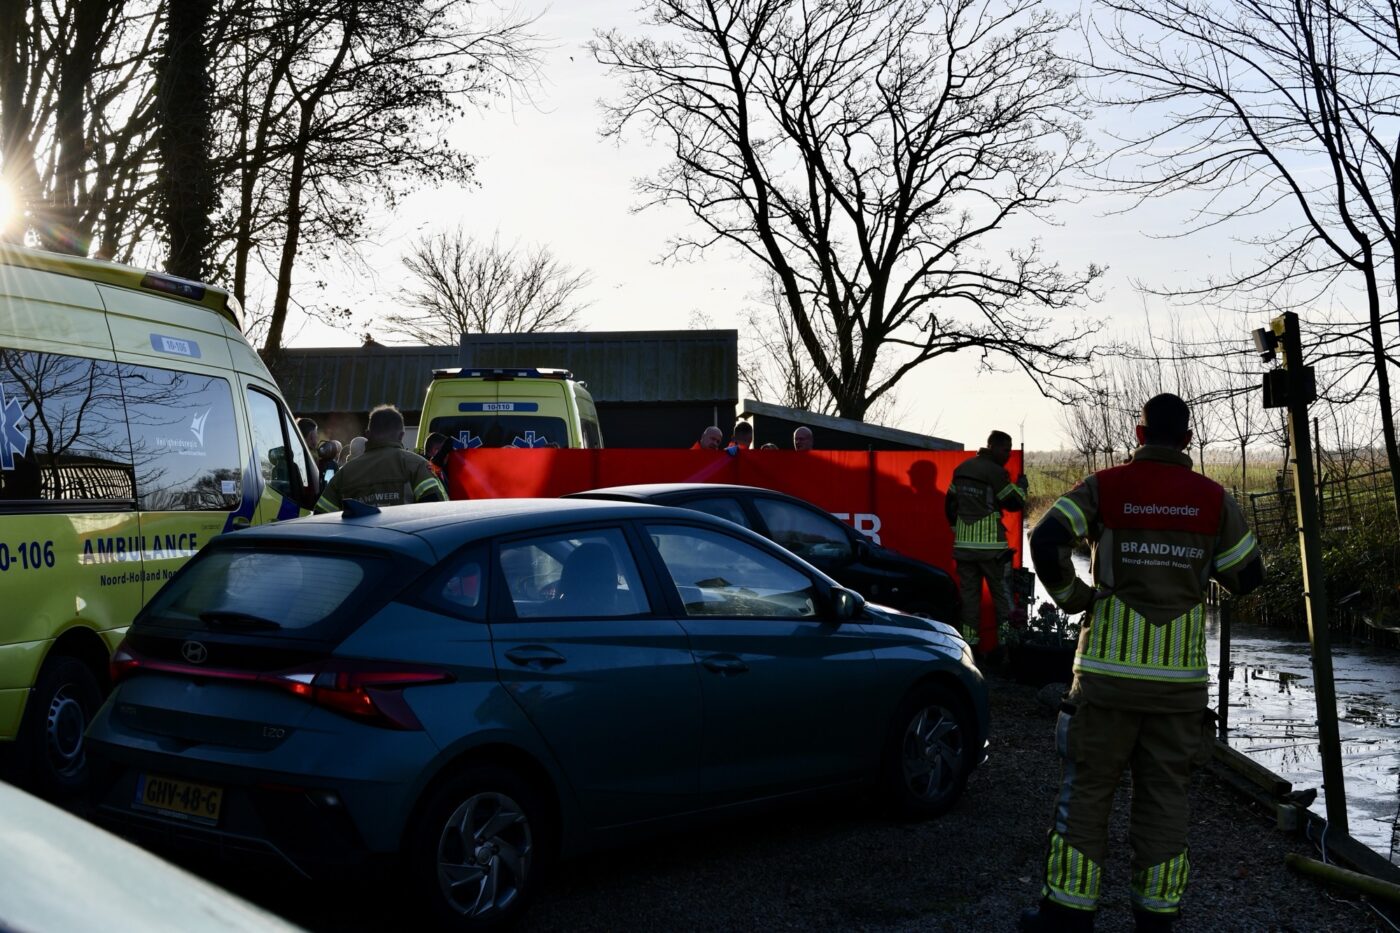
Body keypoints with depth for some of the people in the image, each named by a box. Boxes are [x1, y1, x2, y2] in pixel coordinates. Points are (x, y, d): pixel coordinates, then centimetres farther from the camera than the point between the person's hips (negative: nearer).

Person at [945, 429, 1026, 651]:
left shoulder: (961, 469, 11)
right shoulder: (995, 472, -10)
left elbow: (950, 504, 17)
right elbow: (1014, 504, -4)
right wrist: (1021, 486, 14)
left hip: (963, 543, 6)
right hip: (990, 544, -6)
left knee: (968, 591, 8)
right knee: (1001, 591, 2)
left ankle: (968, 641, 7)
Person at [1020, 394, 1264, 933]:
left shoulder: (1104, 488, -4)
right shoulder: (1213, 499, 1)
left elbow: (1046, 541, -18)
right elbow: (1248, 576, 8)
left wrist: (1072, 597, -3)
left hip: (1109, 671, -2)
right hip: (1181, 676, 2)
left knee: (1088, 789, 7)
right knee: (1165, 796, 11)